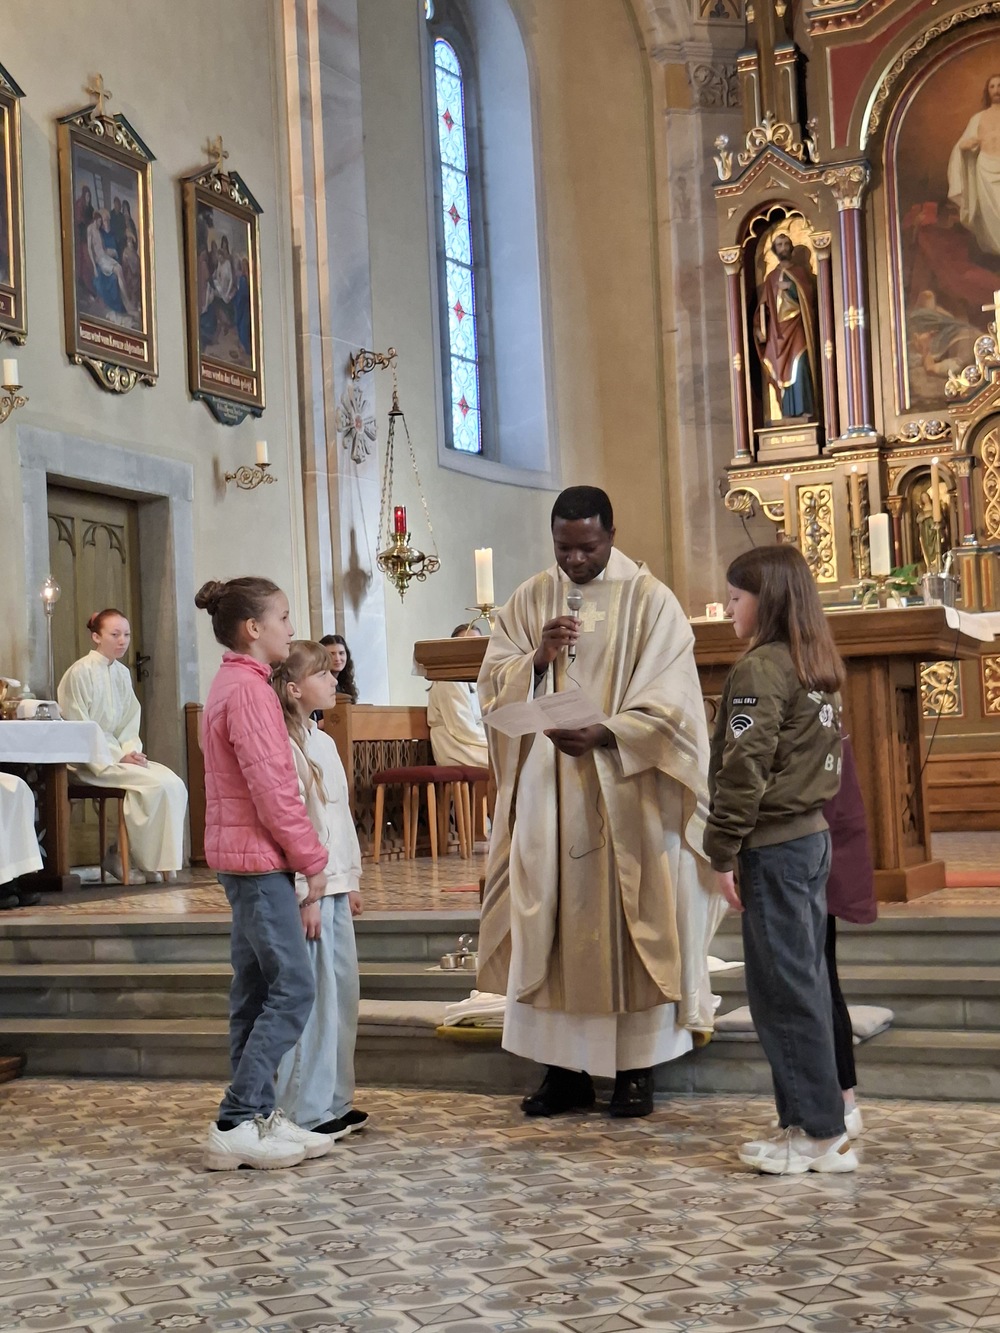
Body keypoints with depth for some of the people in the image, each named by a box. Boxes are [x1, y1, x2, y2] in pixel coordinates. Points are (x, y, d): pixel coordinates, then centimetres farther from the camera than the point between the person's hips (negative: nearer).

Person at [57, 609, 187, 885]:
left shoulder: (122, 673, 10)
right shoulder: (81, 672, -11)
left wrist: (131, 751, -6)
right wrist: (117, 757, -16)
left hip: (118, 755, 7)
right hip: (91, 761, -7)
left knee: (174, 784, -15)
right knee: (158, 785, -24)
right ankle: (148, 864, -10)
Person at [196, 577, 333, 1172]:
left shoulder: (234, 683, 17)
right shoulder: (249, 688, -15)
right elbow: (272, 788, -19)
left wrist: (301, 855, 17)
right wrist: (312, 859, -11)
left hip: (242, 857, 10)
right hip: (260, 857, -10)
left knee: (257, 991, 11)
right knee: (293, 989, -9)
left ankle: (260, 1114, 16)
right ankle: (236, 1125, -7)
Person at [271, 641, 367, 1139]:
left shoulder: (323, 742, 15)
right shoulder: (284, 747, -14)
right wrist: (306, 895, -18)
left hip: (334, 887, 9)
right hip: (307, 889, -9)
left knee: (343, 991, 13)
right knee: (312, 996, -5)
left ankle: (334, 1101, 23)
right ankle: (306, 1111, 5)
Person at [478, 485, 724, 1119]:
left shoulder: (651, 601, -3)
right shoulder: (529, 601, 9)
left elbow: (667, 705, -10)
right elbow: (494, 685, 6)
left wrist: (601, 735, -24)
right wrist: (538, 657, -13)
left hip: (627, 794, -3)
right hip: (548, 796, 4)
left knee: (631, 923, 2)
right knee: (555, 923, 5)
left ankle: (636, 1066, 11)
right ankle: (566, 1066, 14)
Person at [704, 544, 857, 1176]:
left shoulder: (761, 667, -14)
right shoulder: (820, 665, 13)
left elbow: (744, 769, -18)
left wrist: (723, 852, -13)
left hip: (774, 844, -9)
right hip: (813, 834, 9)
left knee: (784, 988, -3)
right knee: (807, 982, 13)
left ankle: (817, 1133, 2)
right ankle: (822, 1120, 18)